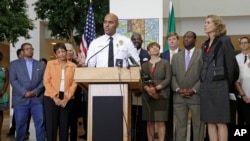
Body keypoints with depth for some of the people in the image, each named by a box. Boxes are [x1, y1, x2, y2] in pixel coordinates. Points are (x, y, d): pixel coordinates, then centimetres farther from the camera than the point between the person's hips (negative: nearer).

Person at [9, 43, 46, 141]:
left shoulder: (40, 65, 14)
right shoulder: (15, 64, 9)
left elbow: (43, 81, 5)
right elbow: (13, 80, -2)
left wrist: (35, 92, -10)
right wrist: (24, 92, -12)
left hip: (37, 99, 1)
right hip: (21, 99, -1)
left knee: (40, 123, 0)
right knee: (20, 125, 4)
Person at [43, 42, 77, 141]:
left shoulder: (73, 66, 6)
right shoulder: (50, 64, 4)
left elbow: (74, 83, 1)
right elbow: (46, 81, -1)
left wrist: (66, 98, -10)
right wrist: (55, 97, -10)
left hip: (66, 99, 1)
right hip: (51, 98, -1)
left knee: (64, 125, 5)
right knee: (51, 124, -1)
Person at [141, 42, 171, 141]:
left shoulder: (165, 63, 8)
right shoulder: (144, 65, 15)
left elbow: (168, 79, -3)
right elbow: (142, 81, 6)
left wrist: (156, 88, -17)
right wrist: (148, 89, -15)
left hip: (161, 95, -2)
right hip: (147, 97, 2)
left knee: (160, 121, -7)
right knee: (149, 122, 2)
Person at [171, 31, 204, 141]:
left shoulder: (202, 54, 4)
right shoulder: (176, 56, 18)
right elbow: (173, 75, 11)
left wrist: (194, 90, -13)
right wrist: (177, 89, -5)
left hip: (196, 96, -3)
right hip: (179, 97, 3)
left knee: (198, 125, 2)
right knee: (180, 126, 5)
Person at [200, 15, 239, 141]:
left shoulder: (224, 41, -5)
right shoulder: (205, 44, 16)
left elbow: (231, 64, -6)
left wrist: (228, 84, 0)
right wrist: (204, 82, 12)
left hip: (218, 86, -7)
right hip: (205, 86, 7)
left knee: (220, 122, -4)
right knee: (210, 122, 7)